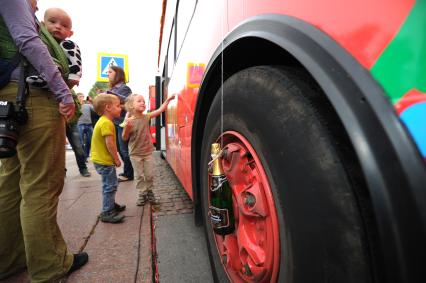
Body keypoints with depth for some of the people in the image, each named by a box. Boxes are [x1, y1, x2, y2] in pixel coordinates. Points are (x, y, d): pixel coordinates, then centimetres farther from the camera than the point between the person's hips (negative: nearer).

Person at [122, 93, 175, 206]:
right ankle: (142, 194, 23)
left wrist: (168, 100, -8)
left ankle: (149, 192, 28)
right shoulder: (128, 121, -10)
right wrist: (127, 128, -25)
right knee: (139, 175, 8)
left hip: (148, 151, 3)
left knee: (149, 175, 9)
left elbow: (160, 110, -3)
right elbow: (125, 138, -7)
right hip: (135, 153, -2)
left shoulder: (146, 117, -2)